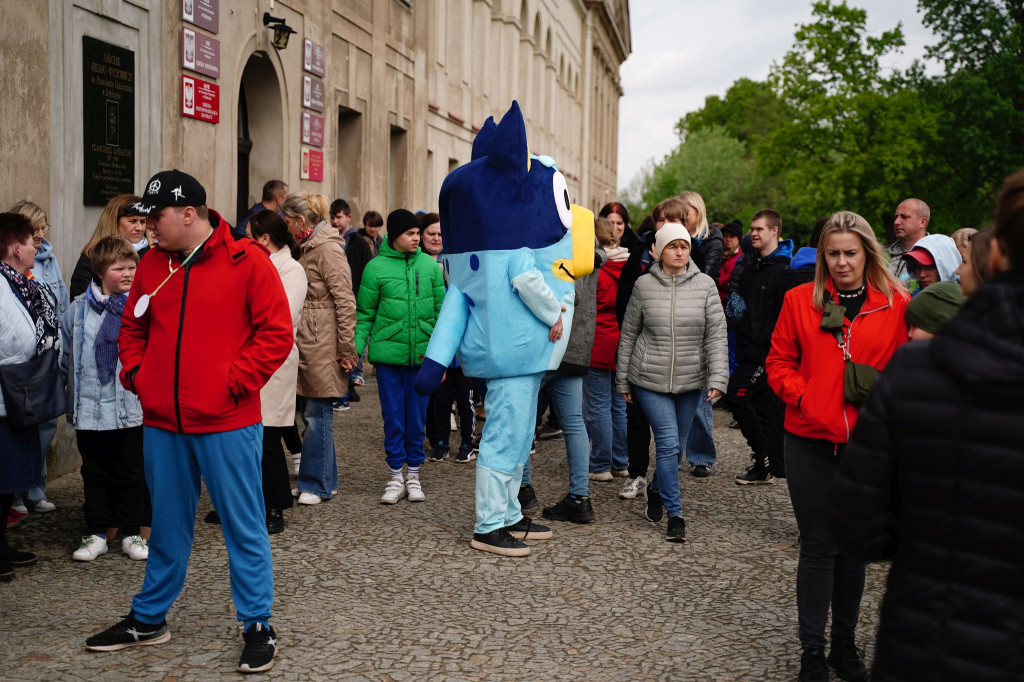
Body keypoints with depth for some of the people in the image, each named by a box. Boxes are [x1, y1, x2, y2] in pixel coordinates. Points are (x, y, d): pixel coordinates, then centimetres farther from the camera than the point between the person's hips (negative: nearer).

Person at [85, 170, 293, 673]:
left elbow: (275, 333, -10)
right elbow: (132, 328, 20)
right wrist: (134, 372, 4)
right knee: (167, 525, 18)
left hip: (227, 423, -5)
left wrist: (234, 382, -13)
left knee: (243, 526, 4)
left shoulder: (246, 262, -8)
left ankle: (257, 626, 16)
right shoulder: (152, 264, 9)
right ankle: (149, 618, 32)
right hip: (162, 423, 5)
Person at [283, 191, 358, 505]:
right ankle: (324, 480, 22)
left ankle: (316, 483, 8)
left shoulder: (328, 248, -13)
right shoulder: (309, 247, 17)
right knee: (314, 414, 13)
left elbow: (345, 301, -16)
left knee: (318, 415, -2)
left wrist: (346, 347, -17)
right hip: (308, 344, 9)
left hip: (323, 345, -9)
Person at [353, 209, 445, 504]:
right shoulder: (376, 267, -2)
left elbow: (442, 311, 7)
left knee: (417, 416, 9)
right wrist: (355, 348, -9)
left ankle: (413, 474, 22)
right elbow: (364, 314, 2)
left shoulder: (430, 265, 4)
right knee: (393, 417, 5)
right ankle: (396, 476, 17)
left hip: (422, 355, 2)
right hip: (388, 354, -1)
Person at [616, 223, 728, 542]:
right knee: (668, 442, -10)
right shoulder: (644, 285, -2)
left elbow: (717, 335, -3)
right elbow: (628, 334, 6)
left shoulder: (705, 285, -2)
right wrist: (623, 380, 7)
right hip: (650, 380, -2)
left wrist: (718, 378, -13)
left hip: (691, 381, 2)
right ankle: (674, 514, 0)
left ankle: (656, 489, 40)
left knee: (676, 445, 13)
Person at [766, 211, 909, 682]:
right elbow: (778, 361, 4)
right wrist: (801, 395, -12)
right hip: (810, 440, -1)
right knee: (818, 546, 5)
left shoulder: (896, 304, 0)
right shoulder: (800, 300, 1)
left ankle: (844, 644, 30)